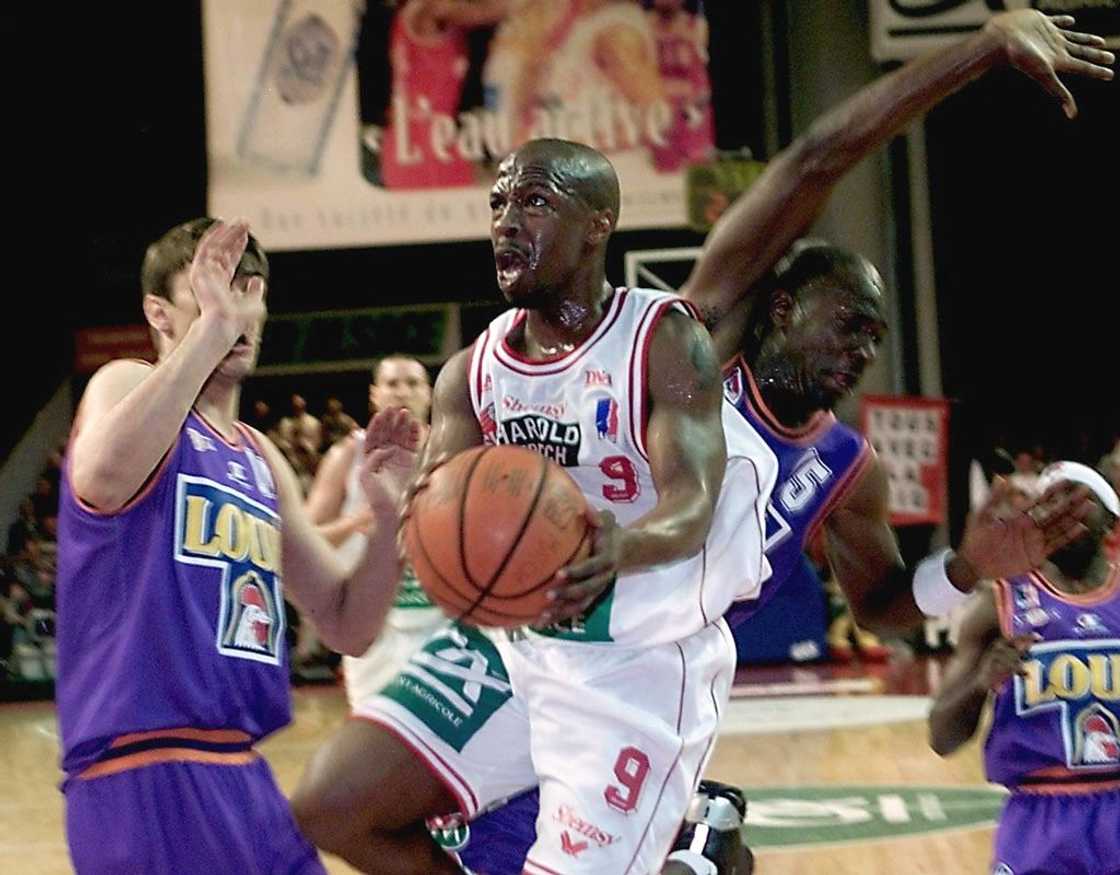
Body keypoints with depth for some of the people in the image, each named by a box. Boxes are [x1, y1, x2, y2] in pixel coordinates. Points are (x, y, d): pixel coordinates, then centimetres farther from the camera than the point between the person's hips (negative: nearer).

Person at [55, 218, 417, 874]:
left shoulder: (262, 461, 18)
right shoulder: (129, 385, -4)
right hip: (146, 774, -8)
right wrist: (213, 326, -28)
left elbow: (348, 628, 18)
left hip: (243, 773, 9)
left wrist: (389, 516, 1)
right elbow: (101, 479, -30)